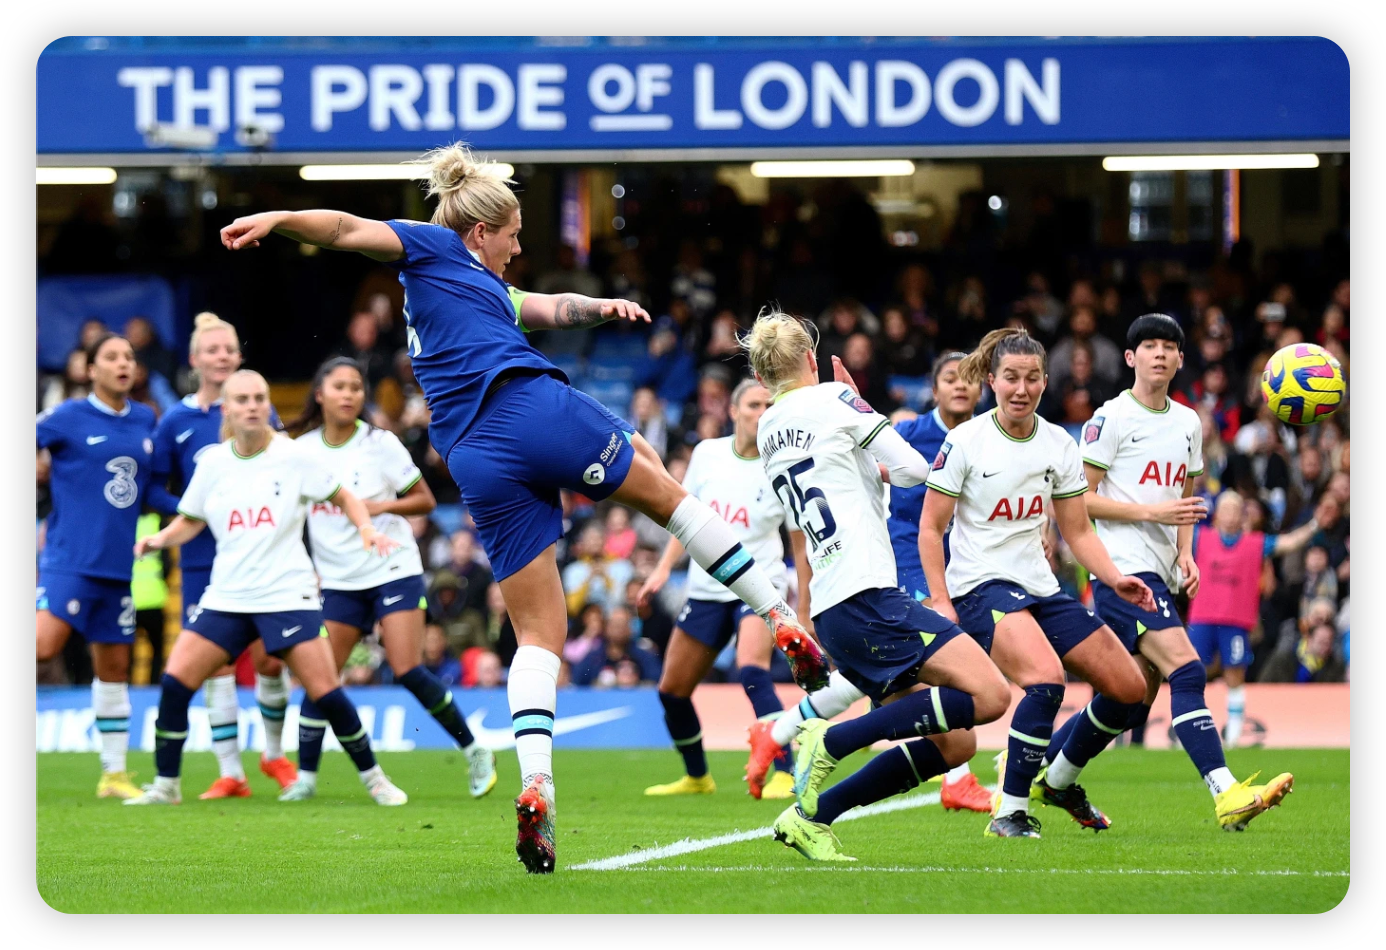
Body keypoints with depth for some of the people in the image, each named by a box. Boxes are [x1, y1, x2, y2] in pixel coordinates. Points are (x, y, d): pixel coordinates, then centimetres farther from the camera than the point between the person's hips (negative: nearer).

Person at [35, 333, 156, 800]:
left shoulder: (145, 421, 10)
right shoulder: (67, 417, -5)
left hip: (120, 564, 5)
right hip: (70, 561, -5)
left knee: (114, 665, 9)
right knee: (44, 643, -24)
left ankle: (114, 774, 15)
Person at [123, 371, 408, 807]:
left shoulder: (292, 456, -3)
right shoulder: (213, 463, 5)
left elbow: (342, 496, 7)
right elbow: (190, 521, 16)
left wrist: (367, 529, -10)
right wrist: (161, 538, -4)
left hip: (288, 593, -3)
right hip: (226, 597, 3)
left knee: (324, 691, -10)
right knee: (175, 680, -9)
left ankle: (374, 778, 7)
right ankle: (165, 785, 3)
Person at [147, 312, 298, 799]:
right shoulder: (175, 422, 3)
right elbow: (155, 488, 4)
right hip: (203, 557, 1)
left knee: (268, 658, -1)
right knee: (216, 663, 0)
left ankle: (274, 753, 22)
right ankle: (229, 772, 5)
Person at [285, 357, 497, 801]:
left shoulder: (380, 443, -6)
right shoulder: (302, 449, 2)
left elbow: (425, 499, -2)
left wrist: (383, 505, -19)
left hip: (392, 569, -3)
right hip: (337, 580, 3)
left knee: (408, 671, -12)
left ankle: (475, 751, 3)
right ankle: (305, 776, 5)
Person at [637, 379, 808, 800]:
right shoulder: (707, 453, 3)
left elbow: (800, 545, 0)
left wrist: (805, 612, 0)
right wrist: (663, 568, 5)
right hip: (706, 588, 5)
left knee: (752, 669, -31)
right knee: (672, 691, 8)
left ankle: (784, 774, -31)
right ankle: (696, 777, 31)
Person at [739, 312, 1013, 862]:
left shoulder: (768, 431, 20)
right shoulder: (831, 399, 0)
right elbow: (913, 469, 3)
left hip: (830, 611, 9)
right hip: (864, 595, -9)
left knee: (954, 743, 9)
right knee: (988, 695, -18)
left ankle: (812, 815, 5)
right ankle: (833, 741, -17)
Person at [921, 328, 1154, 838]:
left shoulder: (1059, 445, 5)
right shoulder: (965, 441, -9)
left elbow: (1078, 532, 10)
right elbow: (930, 527, -6)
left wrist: (1116, 580, -6)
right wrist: (940, 599, -15)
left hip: (1040, 586, 7)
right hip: (980, 585, -7)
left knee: (1130, 688, 3)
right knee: (1047, 677, -32)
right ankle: (1010, 812, -22)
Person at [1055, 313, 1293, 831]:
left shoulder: (1188, 423, 17)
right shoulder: (1113, 418, -4)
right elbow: (1079, 498, -6)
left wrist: (1185, 554, 9)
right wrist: (1151, 512, -15)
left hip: (1162, 574, 8)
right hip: (1123, 568, -8)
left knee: (1132, 701, 9)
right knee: (1186, 670, -23)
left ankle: (1048, 776, 28)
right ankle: (1227, 796, -32)